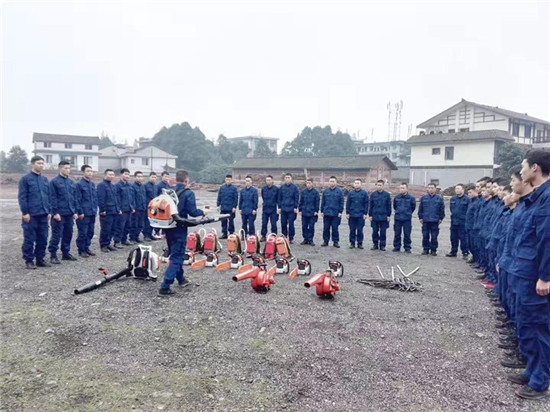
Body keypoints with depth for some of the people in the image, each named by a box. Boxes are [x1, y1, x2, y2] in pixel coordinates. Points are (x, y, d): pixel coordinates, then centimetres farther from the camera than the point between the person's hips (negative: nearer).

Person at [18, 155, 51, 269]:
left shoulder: (44, 179, 13)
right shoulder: (25, 179, -4)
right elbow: (22, 197, -7)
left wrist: (49, 211, 12)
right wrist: (25, 212, -12)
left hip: (43, 214, 6)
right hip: (31, 215, -6)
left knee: (43, 238, 9)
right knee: (29, 239, 1)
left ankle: (40, 259, 19)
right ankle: (29, 261, 10)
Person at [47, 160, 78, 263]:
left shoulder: (71, 182, 13)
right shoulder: (54, 181, -6)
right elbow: (52, 198, -10)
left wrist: (75, 211, 11)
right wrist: (55, 212, -15)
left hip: (70, 214, 6)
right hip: (59, 213, -6)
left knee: (68, 234, 12)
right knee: (56, 235, -3)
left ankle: (66, 253, 23)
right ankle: (53, 255, 5)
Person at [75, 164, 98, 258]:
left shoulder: (92, 184, 14)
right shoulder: (79, 184, -9)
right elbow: (77, 200, -12)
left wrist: (95, 209, 11)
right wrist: (80, 212, -14)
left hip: (92, 213, 7)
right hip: (84, 214, -7)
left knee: (90, 232, 12)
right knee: (82, 233, 0)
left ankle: (86, 248, 24)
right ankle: (81, 250, 11)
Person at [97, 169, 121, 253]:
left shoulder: (112, 185, 18)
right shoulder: (101, 185, -9)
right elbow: (100, 199, -15)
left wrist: (118, 209, 17)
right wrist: (103, 210, -18)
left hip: (114, 211, 8)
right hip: (106, 212, -8)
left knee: (112, 230, 11)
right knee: (105, 230, -3)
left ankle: (108, 244, 21)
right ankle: (103, 245, 6)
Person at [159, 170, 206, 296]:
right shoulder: (188, 193, -13)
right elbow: (192, 212, -16)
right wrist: (202, 213, 3)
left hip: (168, 227, 7)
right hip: (179, 229, -7)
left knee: (175, 254, 22)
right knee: (176, 257, -2)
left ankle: (181, 279, 38)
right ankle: (165, 287, -8)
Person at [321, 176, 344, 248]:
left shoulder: (339, 191, 1)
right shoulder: (325, 191, 7)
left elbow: (341, 202, 0)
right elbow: (323, 202, 10)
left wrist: (340, 212, -6)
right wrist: (322, 211, 6)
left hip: (336, 214, -2)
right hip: (326, 213, 2)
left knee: (335, 228, 3)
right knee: (326, 228, 6)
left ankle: (335, 241, 12)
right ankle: (325, 241, 15)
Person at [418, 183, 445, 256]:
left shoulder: (439, 198, 2)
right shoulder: (423, 198, 5)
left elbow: (442, 209, 6)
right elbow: (420, 209, 9)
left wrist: (441, 218, 3)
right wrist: (420, 217, 5)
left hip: (435, 221, -1)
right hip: (425, 221, 1)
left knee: (434, 237, 3)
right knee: (425, 236, 5)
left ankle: (433, 250, 13)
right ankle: (425, 249, 15)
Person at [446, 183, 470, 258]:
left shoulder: (467, 199, -9)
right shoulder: (453, 199, 12)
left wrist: (465, 218, -11)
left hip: (463, 223, -7)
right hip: (453, 222, 7)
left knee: (463, 238, -2)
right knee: (453, 238, 14)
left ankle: (465, 253, 8)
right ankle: (453, 252, 25)